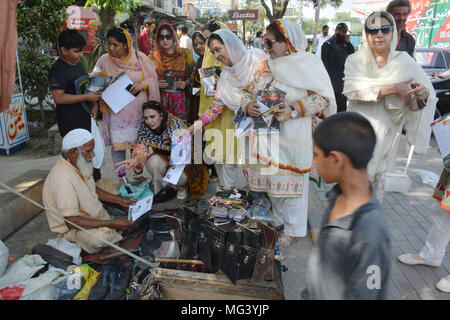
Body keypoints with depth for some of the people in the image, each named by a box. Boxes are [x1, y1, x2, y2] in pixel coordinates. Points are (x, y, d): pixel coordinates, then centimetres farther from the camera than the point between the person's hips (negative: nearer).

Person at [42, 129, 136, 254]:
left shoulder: (78, 165, -4)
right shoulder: (63, 179, -33)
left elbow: (93, 189, 14)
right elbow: (72, 221, -33)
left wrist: (119, 200, 4)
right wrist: (111, 223, -32)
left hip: (90, 214, 10)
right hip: (73, 229, -10)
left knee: (105, 183, 16)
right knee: (102, 235, -38)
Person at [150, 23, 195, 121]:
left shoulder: (185, 54, 5)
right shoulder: (154, 57, 9)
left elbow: (193, 75, 6)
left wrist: (185, 83, -12)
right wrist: (156, 83, -9)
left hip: (180, 98, 0)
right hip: (161, 98, 1)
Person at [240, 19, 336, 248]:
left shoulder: (307, 64, -7)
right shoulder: (263, 66, 10)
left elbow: (322, 98, -10)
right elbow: (247, 92, 15)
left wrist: (294, 110, -22)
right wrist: (248, 106, -8)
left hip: (292, 137, -5)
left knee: (290, 179, 2)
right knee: (271, 177, 14)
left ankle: (294, 229, 19)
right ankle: (279, 220, 33)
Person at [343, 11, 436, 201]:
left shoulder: (405, 63, -2)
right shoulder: (355, 60, -4)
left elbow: (413, 104, -4)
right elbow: (351, 90, -21)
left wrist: (423, 95, -28)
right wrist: (392, 88, -26)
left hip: (383, 132, 1)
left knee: (377, 176, 11)